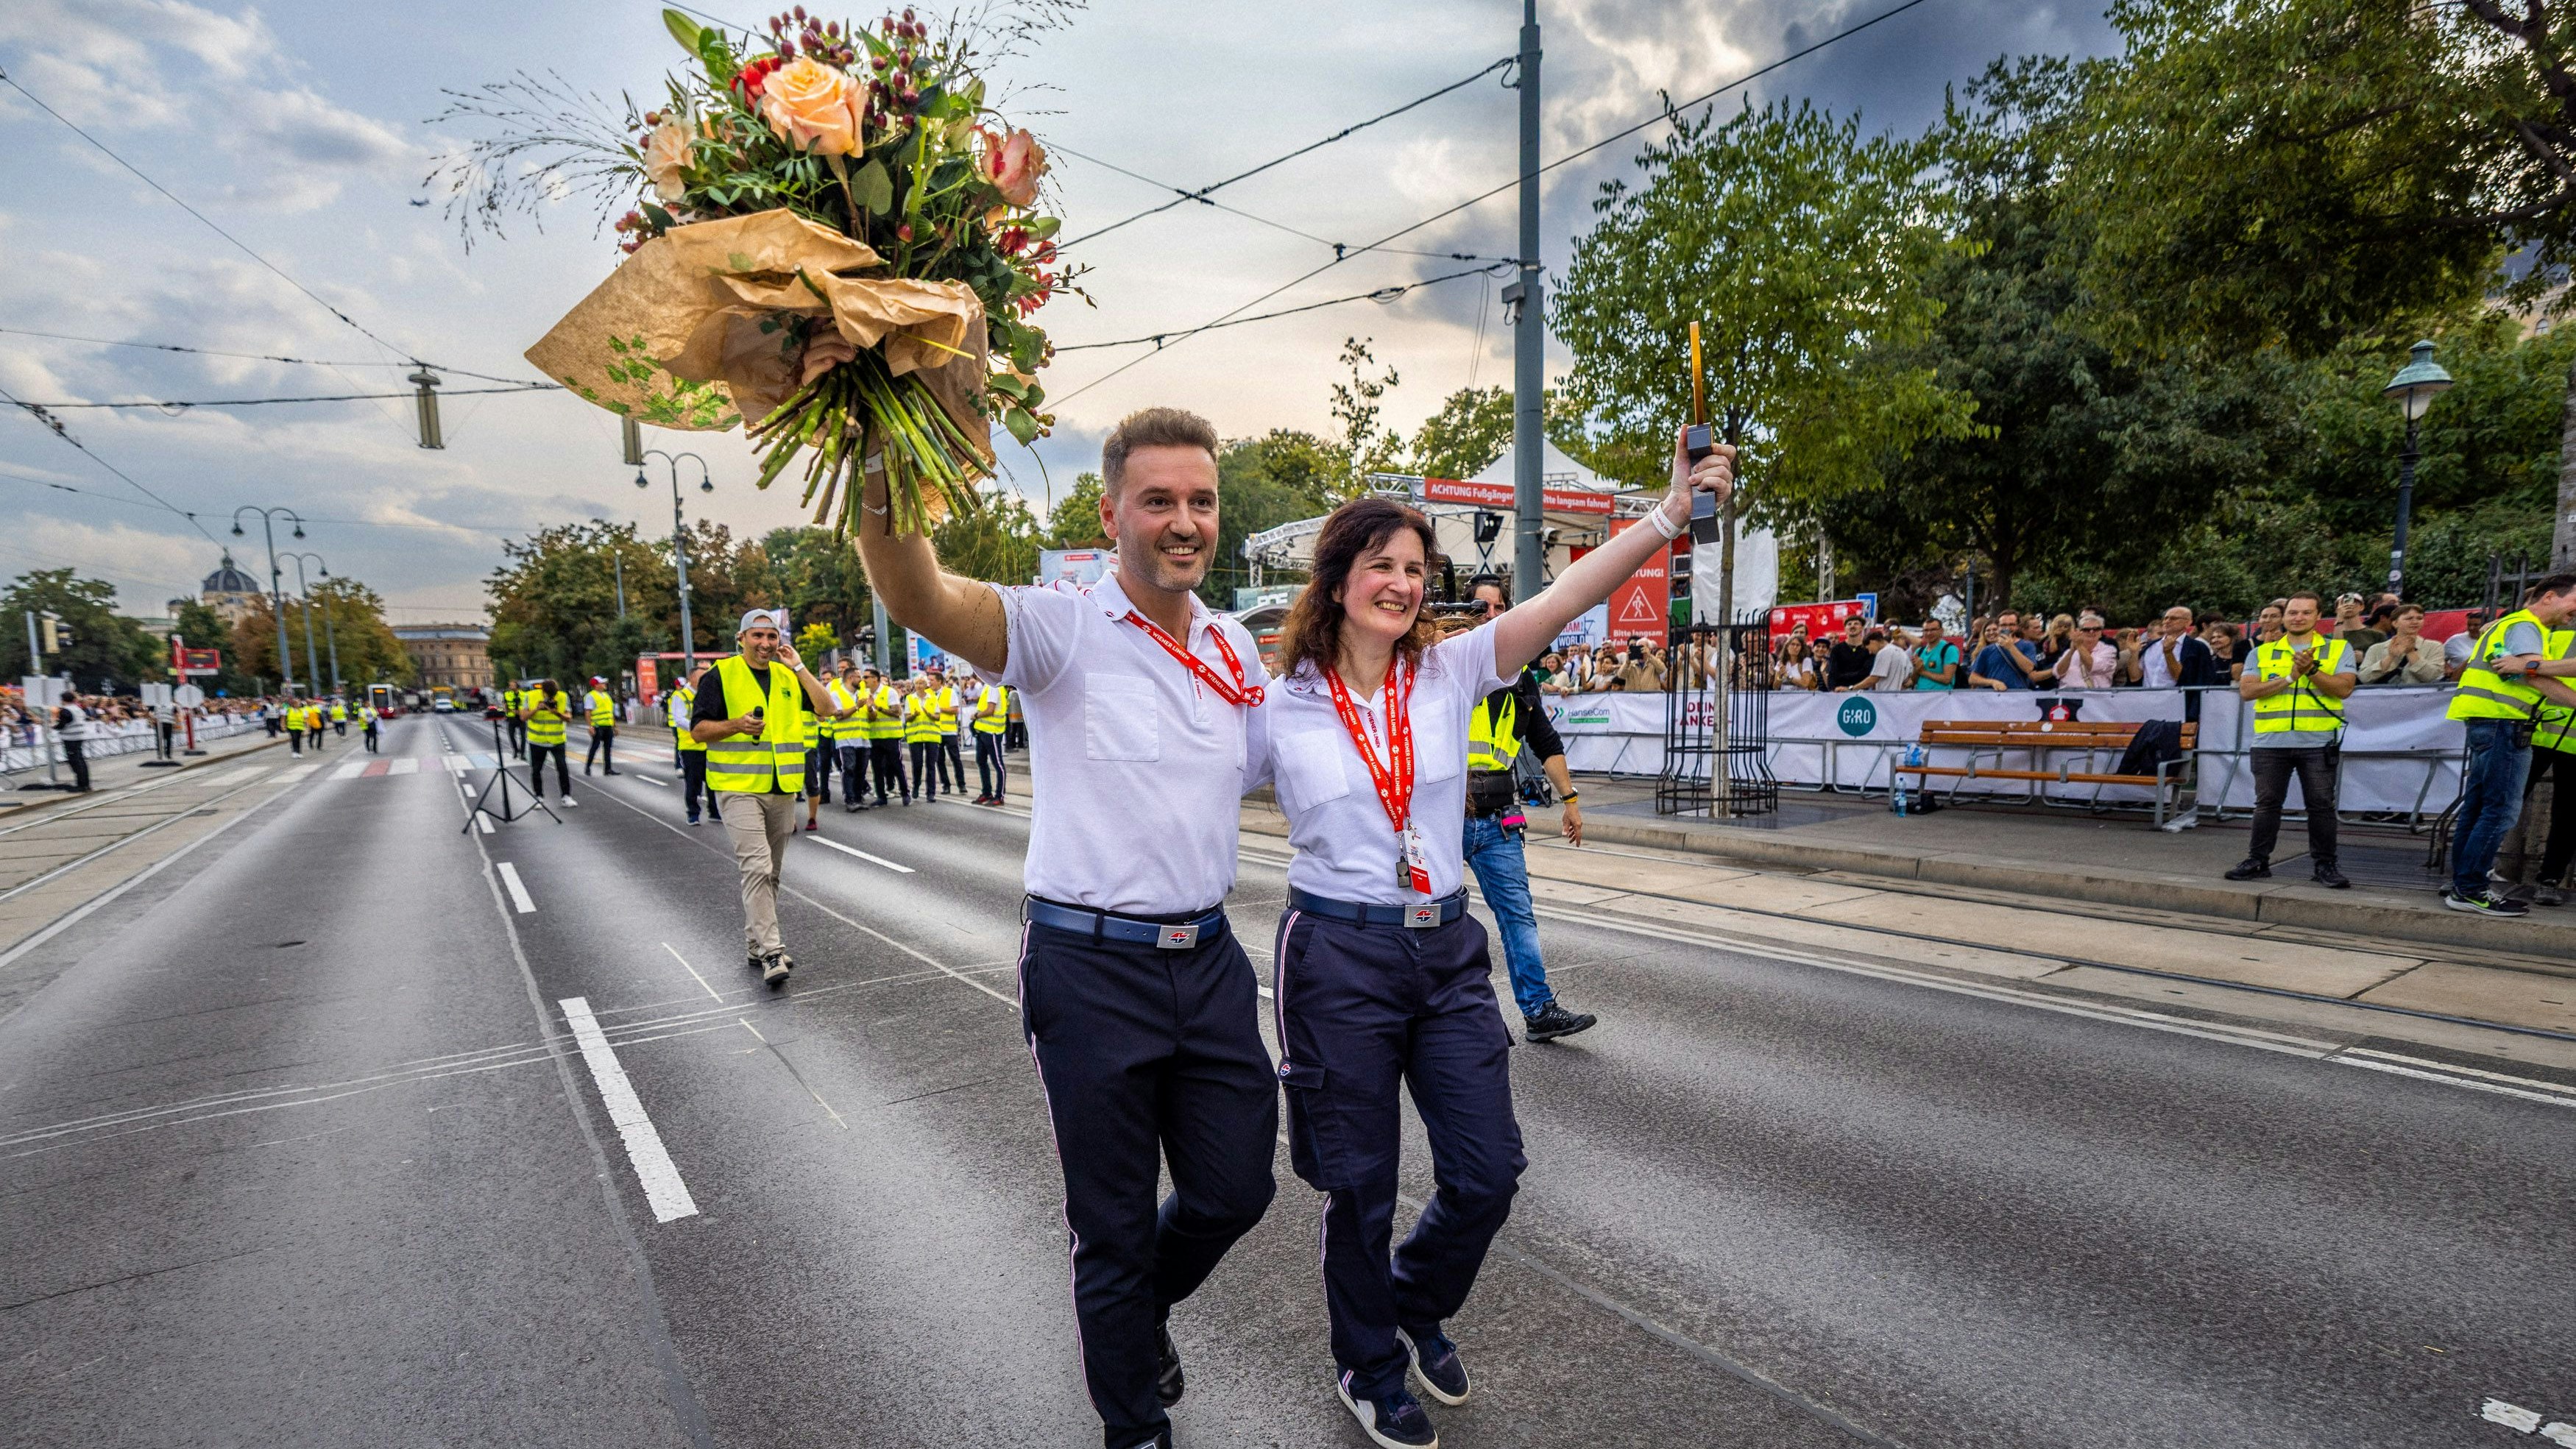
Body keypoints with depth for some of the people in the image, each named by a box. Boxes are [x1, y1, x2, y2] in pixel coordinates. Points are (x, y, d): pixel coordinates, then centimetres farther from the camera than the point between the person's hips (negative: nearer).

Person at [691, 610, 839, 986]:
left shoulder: (788, 676, 13)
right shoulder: (722, 674, -2)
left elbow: (826, 707, 2)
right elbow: (699, 729, -3)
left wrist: (799, 666, -2)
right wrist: (736, 724, -21)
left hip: (782, 789, 6)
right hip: (740, 788, -5)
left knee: (770, 872, 13)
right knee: (757, 868, -16)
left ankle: (755, 945, 26)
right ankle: (772, 953, -17)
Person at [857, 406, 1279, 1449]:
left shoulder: (1237, 649, 7)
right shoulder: (1062, 631, -11)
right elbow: (920, 599, -31)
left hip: (1209, 959, 5)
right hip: (1092, 967, -5)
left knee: (1237, 1190, 18)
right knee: (1114, 1224, 12)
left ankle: (1142, 1309, 51)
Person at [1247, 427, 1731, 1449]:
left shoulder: (1450, 672, -1)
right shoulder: (1277, 706, -6)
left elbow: (1563, 599, -12)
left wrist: (1669, 515, -21)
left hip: (1448, 951, 3)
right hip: (1338, 954, -3)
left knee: (1489, 1171, 9)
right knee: (1359, 1186, 10)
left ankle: (1417, 1303, 42)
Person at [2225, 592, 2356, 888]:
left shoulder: (2339, 649, 9)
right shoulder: (2263, 653, 11)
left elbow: (2344, 688, -5)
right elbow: (2247, 689, -2)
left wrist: (2312, 670, -16)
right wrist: (2288, 678, -10)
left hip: (2319, 742, -1)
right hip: (2270, 742, 1)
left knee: (2321, 805, 2)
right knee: (2267, 803, 6)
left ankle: (2325, 864, 11)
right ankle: (2258, 861, 13)